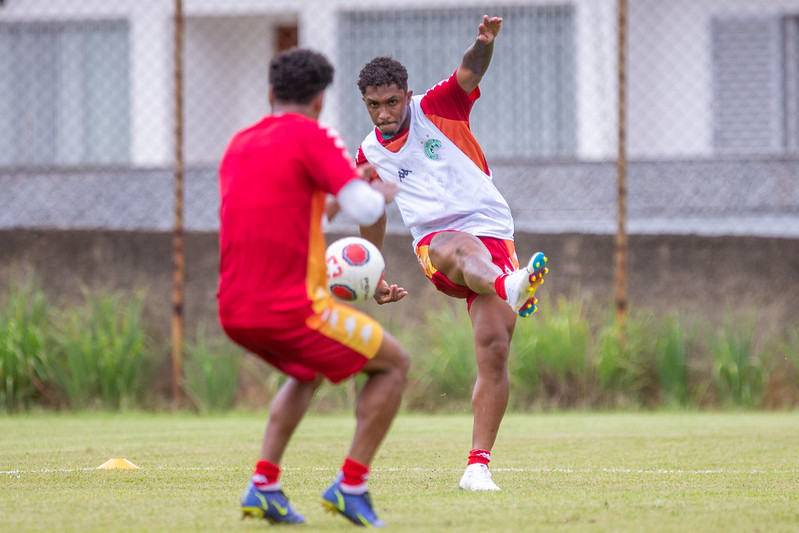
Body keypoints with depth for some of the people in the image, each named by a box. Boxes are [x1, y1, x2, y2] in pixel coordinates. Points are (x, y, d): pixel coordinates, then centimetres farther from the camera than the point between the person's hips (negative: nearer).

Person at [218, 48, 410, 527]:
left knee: (309, 372, 34)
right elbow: (365, 209, -16)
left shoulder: (239, 145, 17)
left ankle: (263, 486, 18)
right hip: (291, 305, -7)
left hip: (234, 310, 7)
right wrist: (387, 191, 9)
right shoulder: (311, 136, -6)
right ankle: (351, 485, 1)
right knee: (394, 365, 10)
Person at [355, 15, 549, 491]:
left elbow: (471, 73, -14)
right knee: (460, 249, -40)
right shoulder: (370, 155, 13)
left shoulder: (437, 109, 4)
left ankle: (478, 465, -10)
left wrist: (486, 42, -35)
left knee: (494, 350, -13)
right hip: (435, 242, 0)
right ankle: (509, 288, -76)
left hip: (493, 233, 0)